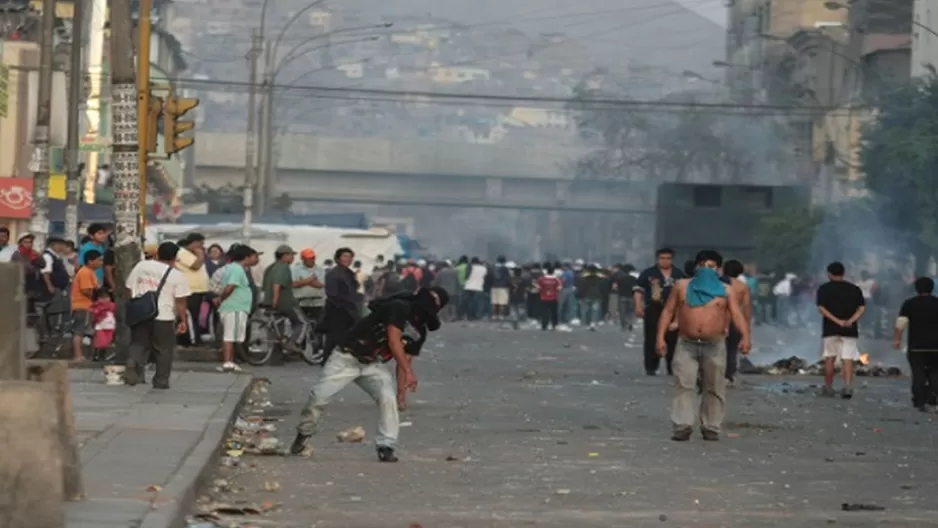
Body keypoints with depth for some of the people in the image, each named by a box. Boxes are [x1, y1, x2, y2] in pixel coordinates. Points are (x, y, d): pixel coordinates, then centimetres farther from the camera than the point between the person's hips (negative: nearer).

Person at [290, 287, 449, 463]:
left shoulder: (420, 332, 3)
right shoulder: (400, 308, -18)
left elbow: (403, 359, 7)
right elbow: (393, 341, -26)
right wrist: (409, 371, -32)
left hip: (374, 366, 5)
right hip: (348, 357, -5)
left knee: (388, 398, -20)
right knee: (319, 396, -10)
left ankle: (386, 446, -11)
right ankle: (303, 434, 14)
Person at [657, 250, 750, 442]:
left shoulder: (725, 290, 4)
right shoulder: (682, 286, 7)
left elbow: (737, 314, -5)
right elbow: (668, 311, 8)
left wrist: (745, 336, -22)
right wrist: (660, 336, -2)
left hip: (715, 346, 0)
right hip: (686, 344, 0)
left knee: (714, 388, 4)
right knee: (684, 385, -8)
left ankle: (711, 428, 12)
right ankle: (683, 426, -11)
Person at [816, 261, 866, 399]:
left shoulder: (824, 289, 1)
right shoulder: (854, 289, 7)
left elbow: (822, 308, -11)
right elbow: (862, 308, -2)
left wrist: (837, 321, -14)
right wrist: (850, 321, -12)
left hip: (830, 329, -1)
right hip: (849, 330, 1)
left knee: (829, 358, 11)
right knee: (847, 359, -2)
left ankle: (828, 388, 15)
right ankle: (848, 387, -16)